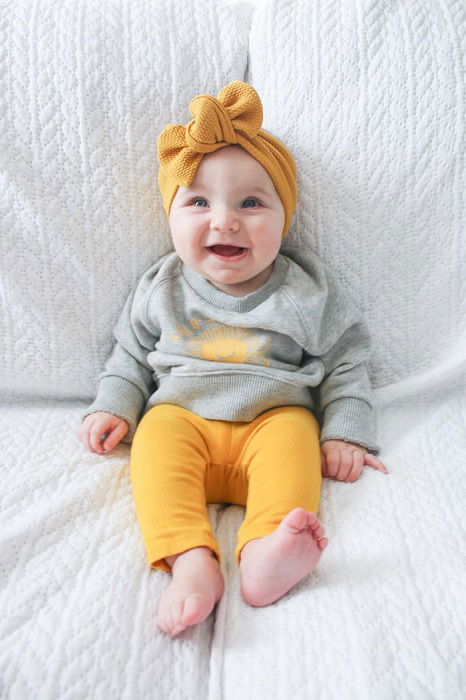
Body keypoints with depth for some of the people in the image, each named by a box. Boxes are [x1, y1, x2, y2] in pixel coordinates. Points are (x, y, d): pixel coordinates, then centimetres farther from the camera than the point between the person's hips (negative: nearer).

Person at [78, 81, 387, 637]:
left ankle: (265, 553, -50)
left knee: (295, 436, -31)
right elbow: (132, 352, 18)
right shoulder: (162, 289, 6)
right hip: (183, 414, 1)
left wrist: (346, 433, -2)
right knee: (156, 439, -29)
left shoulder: (308, 290, 3)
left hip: (274, 417, -1)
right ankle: (191, 561, -42)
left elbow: (345, 360, 7)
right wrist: (114, 406, 5)